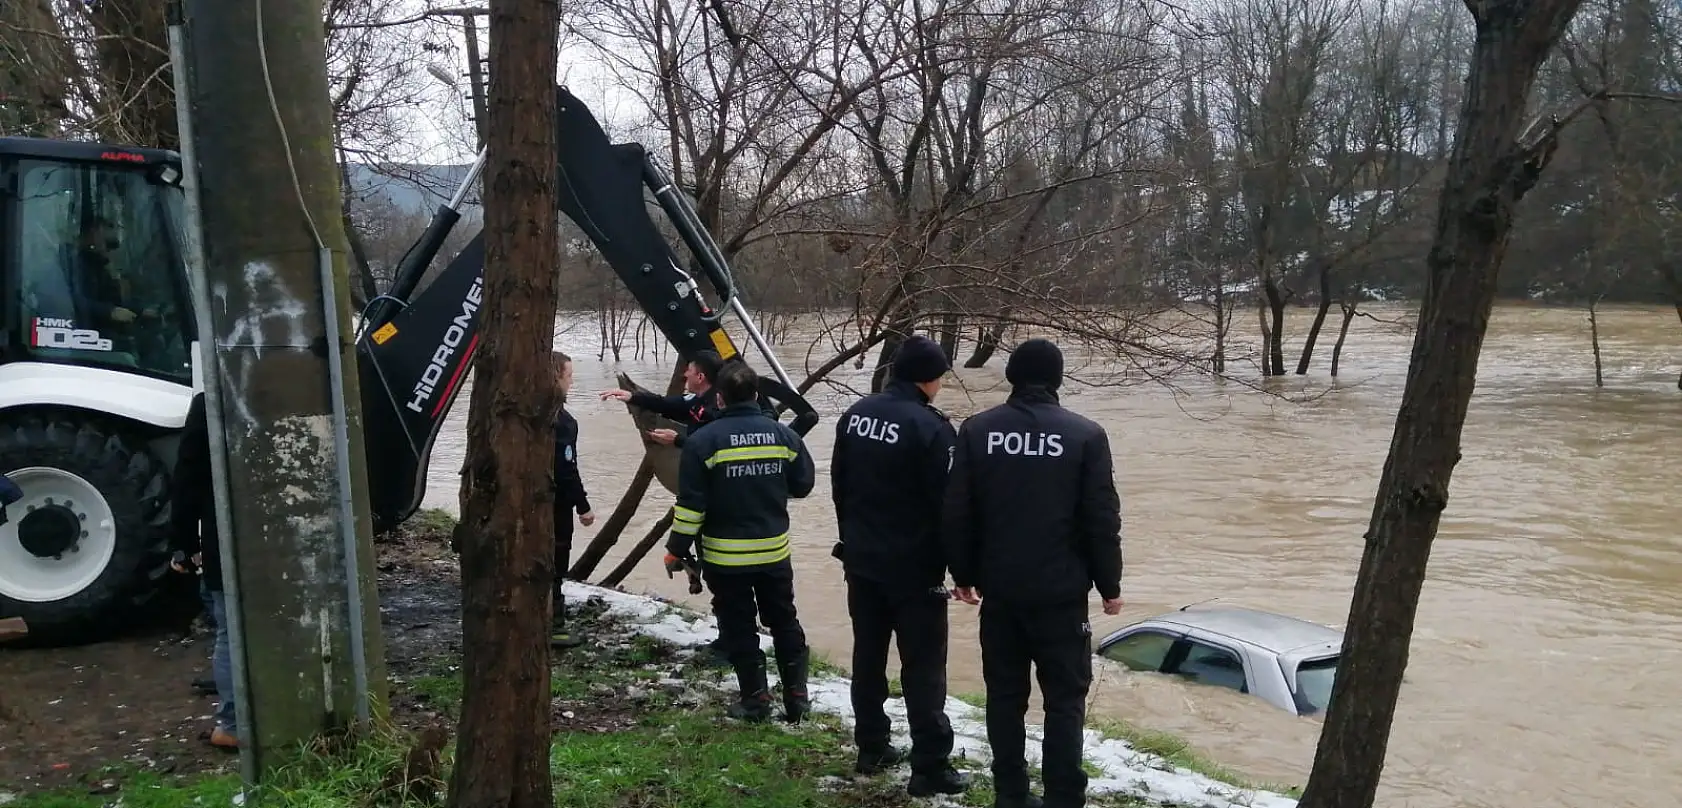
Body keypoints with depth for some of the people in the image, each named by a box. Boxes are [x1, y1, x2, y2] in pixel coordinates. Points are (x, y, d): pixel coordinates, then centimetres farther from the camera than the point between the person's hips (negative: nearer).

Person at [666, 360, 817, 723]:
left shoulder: (703, 440, -12)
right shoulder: (783, 435, -2)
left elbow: (691, 503, -13)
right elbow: (803, 484, 6)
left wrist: (678, 548, -5)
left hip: (725, 556, -3)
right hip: (775, 551, 3)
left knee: (739, 628, 9)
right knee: (784, 622, 16)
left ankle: (755, 697, 12)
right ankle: (796, 694, 18)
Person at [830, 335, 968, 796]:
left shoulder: (856, 415, 4)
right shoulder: (929, 426, -18)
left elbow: (839, 485, 12)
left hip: (862, 561, 7)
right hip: (913, 567, -7)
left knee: (868, 655, 15)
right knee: (923, 666, 0)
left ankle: (871, 749, 25)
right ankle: (931, 767, 4)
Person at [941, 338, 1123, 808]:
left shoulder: (977, 430, -2)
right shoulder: (1085, 435, -7)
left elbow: (956, 513, -1)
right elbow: (1102, 520, -6)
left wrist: (964, 574, 11)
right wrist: (1109, 585, 5)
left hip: (999, 588, 2)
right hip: (1061, 590, -2)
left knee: (1005, 694, 12)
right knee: (1064, 698, 6)